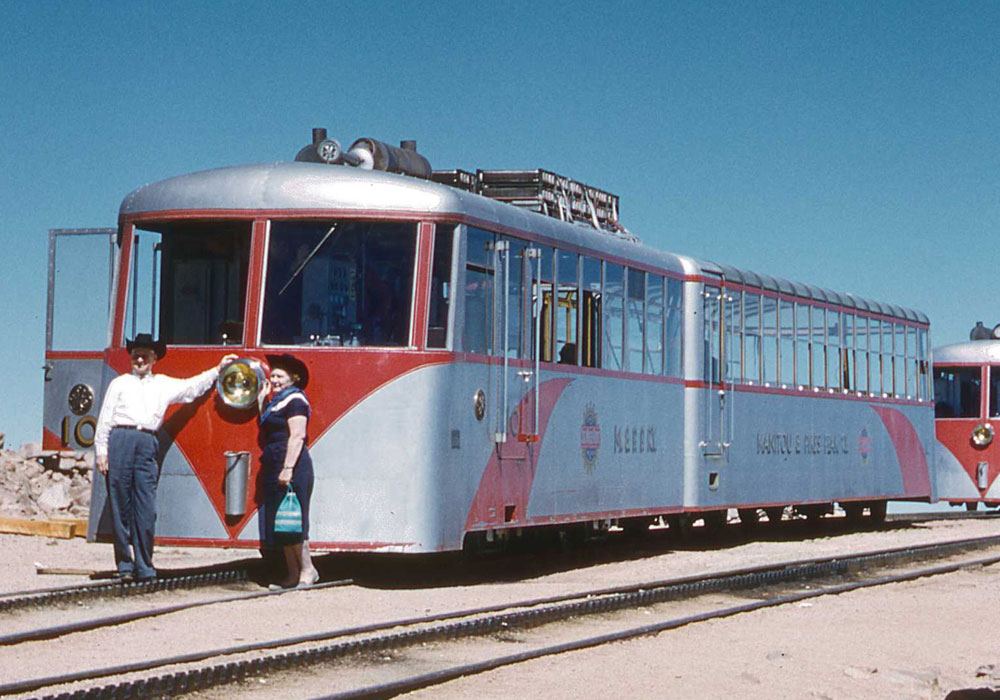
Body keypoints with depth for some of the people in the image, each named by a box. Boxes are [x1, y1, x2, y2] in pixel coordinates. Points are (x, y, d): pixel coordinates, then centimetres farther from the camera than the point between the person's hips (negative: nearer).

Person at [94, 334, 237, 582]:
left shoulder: (164, 385, 23)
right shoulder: (119, 383, 16)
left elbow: (193, 387, 33)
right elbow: (105, 419, 11)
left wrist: (218, 369, 32)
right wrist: (101, 451, 2)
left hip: (148, 444, 2)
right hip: (120, 440, -2)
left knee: (146, 508, -5)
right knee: (120, 505, -3)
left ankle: (144, 567, 0)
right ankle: (124, 565, 1)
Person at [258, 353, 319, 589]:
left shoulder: (295, 401, -10)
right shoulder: (277, 401, 20)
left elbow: (297, 436, -18)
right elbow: (266, 429, 22)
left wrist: (288, 468, -25)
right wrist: (262, 399, 18)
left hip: (291, 468, -10)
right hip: (275, 468, 10)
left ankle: (307, 569, -6)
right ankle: (292, 574, 12)